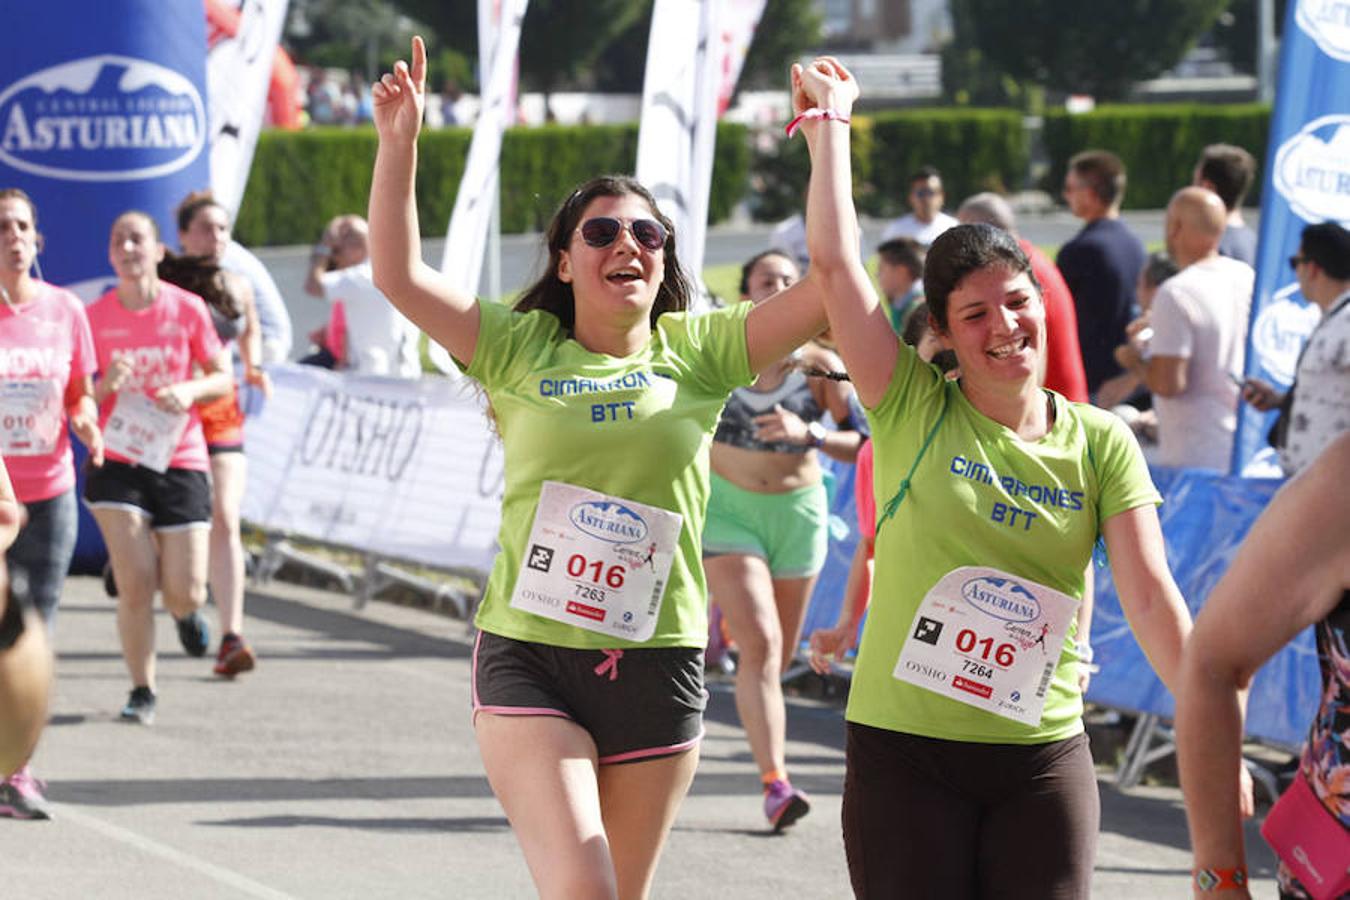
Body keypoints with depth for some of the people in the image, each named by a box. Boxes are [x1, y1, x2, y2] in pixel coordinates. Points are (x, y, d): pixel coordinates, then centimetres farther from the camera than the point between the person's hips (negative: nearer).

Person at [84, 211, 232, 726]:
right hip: (117, 463, 0)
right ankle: (142, 692, 7)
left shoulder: (188, 309, -3)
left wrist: (191, 391, -15)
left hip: (181, 462, 0)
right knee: (135, 584, -10)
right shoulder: (95, 317, -2)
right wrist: (106, 384, -19)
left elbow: (223, 377, 5)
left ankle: (186, 612, 36)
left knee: (184, 591, -4)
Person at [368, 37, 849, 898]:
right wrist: (400, 140, -12)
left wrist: (828, 138, -2)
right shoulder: (522, 349, 3)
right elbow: (398, 273, -5)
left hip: (656, 666, 2)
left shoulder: (696, 352, 5)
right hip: (529, 660, -2)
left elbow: (833, 282, -2)